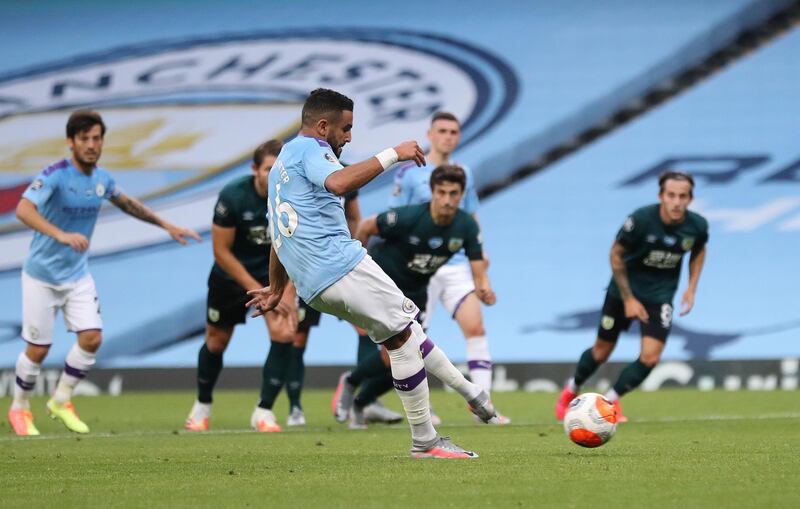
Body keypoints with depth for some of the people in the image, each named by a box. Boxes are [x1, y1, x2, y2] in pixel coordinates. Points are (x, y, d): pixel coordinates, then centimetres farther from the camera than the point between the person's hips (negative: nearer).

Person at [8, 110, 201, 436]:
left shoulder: (102, 178, 0)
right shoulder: (55, 175, -22)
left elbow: (126, 202, 21)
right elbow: (24, 209, -37)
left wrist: (166, 226, 22)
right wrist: (61, 235, -52)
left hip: (78, 275, 5)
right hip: (42, 275, -5)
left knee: (92, 338, -6)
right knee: (38, 349, 0)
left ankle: (61, 402, 14)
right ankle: (19, 409, 23)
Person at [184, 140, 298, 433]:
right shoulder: (232, 196, -25)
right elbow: (221, 251, -19)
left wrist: (287, 292, -22)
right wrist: (257, 290, -21)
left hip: (275, 273, 1)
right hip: (231, 275, -1)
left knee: (284, 334, -20)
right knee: (216, 342, 11)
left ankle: (264, 411, -9)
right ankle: (202, 406, 37)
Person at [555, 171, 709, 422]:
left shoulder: (697, 226, -17)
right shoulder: (641, 219, -27)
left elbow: (699, 251, 9)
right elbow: (616, 255, -13)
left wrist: (691, 288, -1)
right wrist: (628, 299, -13)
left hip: (660, 295, 2)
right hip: (625, 289, -2)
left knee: (650, 357, -13)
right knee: (602, 351, 11)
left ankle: (610, 401, 10)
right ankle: (571, 391, 40)